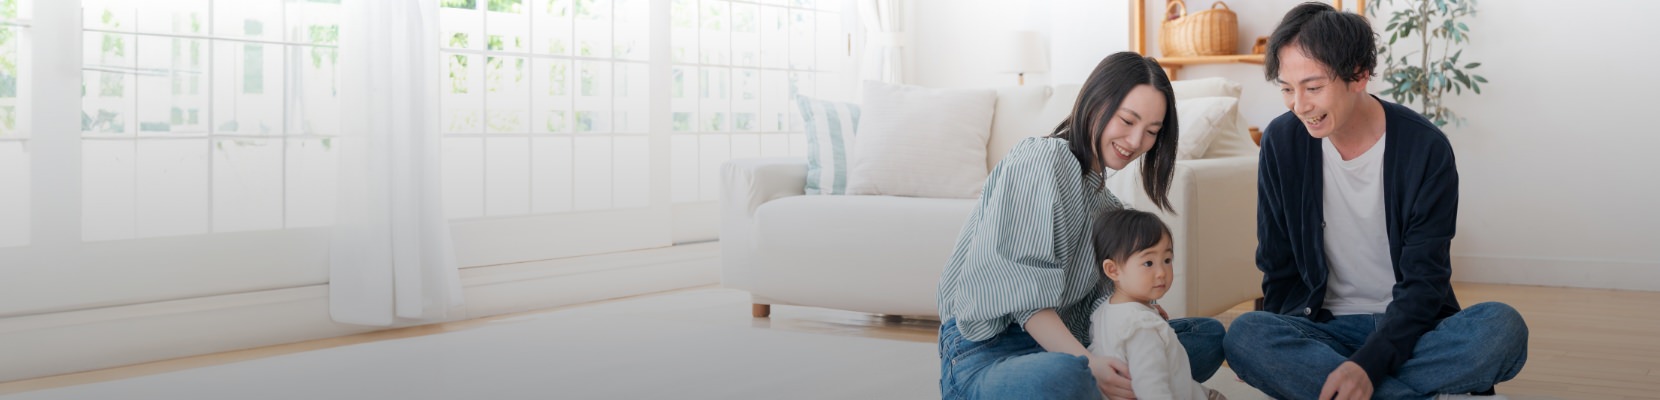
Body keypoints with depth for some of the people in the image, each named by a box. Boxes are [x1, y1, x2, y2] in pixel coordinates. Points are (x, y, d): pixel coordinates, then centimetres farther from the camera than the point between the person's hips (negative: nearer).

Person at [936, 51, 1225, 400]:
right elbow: (1020, 291, -19)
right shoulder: (1043, 158, -9)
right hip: (986, 349, -9)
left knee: (1209, 334, 8)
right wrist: (1085, 362, -29)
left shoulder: (1102, 201, 21)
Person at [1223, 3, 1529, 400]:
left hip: (1411, 329, -1)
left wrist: (1369, 364, -29)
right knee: (1243, 336, -31)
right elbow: (1278, 269, 5)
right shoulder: (1282, 142, -4)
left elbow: (1425, 279, -13)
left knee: (1504, 327, -31)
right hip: (1326, 327, 2)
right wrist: (1288, 345, -11)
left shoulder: (1425, 148, -10)